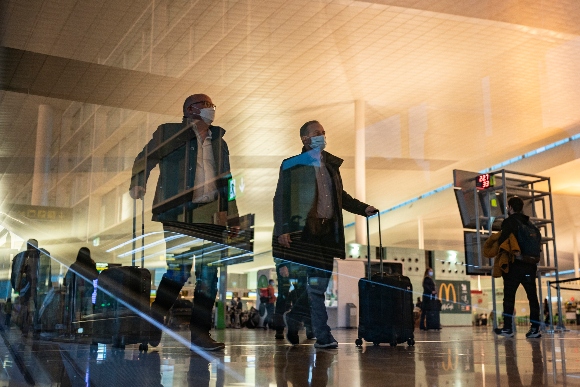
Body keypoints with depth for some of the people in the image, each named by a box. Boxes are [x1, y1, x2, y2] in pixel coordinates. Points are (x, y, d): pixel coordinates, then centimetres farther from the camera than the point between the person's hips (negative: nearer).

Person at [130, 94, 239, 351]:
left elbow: (226, 183, 21)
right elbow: (145, 159, 4)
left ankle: (200, 334, 9)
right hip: (178, 213, -5)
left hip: (210, 215, 5)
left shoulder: (219, 142, 20)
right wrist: (137, 184, -15)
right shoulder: (170, 133, 8)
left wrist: (233, 220, 16)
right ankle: (154, 323, 15)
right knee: (179, 270, -9)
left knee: (208, 274, 1)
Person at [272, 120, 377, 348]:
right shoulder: (292, 165, 0)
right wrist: (282, 229, -14)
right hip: (305, 231, -6)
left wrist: (363, 209, 12)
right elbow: (281, 199, -4)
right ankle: (322, 336, 7)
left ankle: (293, 320, 20)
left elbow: (341, 195, 25)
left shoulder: (331, 164, 18)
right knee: (315, 283, -5)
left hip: (328, 230, 6)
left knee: (319, 283, 6)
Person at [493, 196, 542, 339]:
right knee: (532, 297, 6)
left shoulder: (509, 222, -4)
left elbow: (503, 241, -11)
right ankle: (535, 328, 3)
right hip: (530, 264, 6)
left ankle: (507, 328, -4)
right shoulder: (528, 223, 16)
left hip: (515, 264, -6)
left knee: (509, 296, -2)